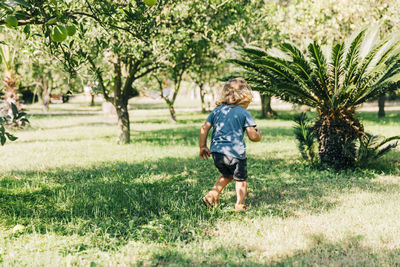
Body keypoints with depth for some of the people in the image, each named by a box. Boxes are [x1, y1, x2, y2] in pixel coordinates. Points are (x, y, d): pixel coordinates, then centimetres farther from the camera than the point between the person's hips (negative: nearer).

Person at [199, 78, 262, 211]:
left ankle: (212, 195, 13)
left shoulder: (217, 110, 12)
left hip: (216, 152, 5)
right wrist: (259, 135, 18)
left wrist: (202, 146, 16)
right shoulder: (244, 113, -1)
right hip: (235, 152, -5)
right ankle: (240, 204, 3)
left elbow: (204, 128, 8)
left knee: (226, 175, 27)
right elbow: (252, 136, -5)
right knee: (240, 179, 13)